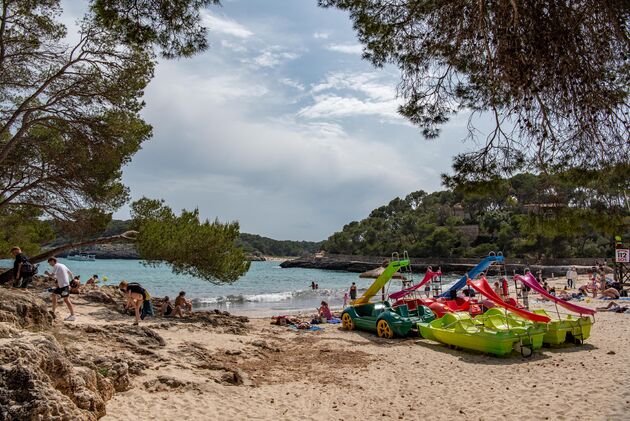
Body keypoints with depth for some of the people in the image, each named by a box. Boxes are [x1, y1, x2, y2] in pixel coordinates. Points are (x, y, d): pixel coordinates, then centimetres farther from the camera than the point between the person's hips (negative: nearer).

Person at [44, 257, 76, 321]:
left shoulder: (56, 266, -7)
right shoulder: (62, 265, 19)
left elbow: (52, 275, -15)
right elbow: (70, 273, 19)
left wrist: (47, 273, 5)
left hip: (64, 285, -10)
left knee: (66, 299, -12)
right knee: (53, 294, 20)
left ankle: (72, 315, -14)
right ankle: (53, 312, 28)